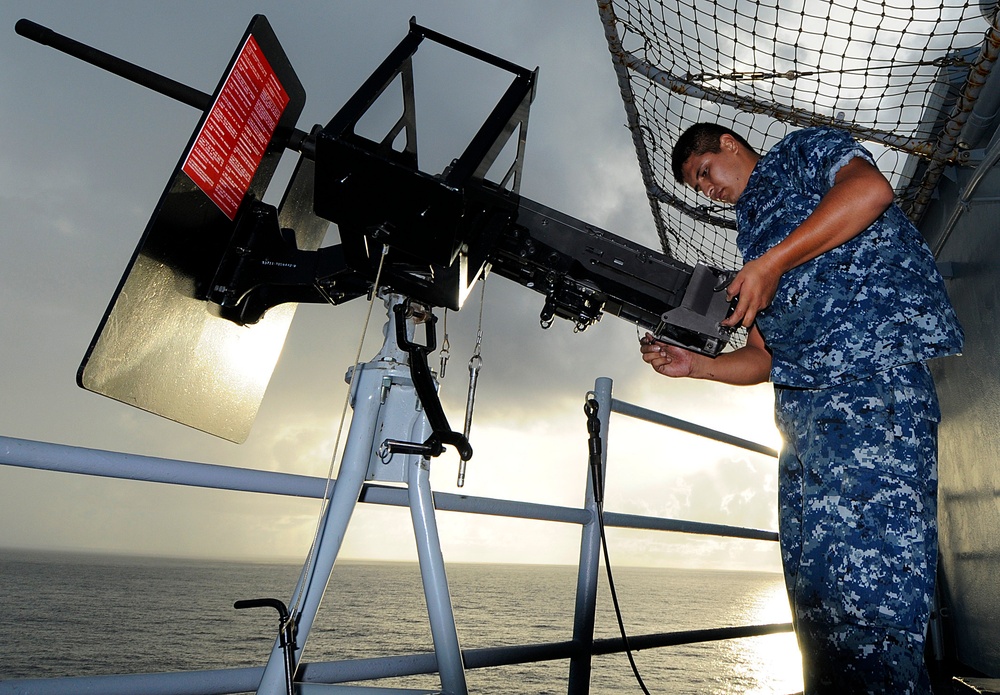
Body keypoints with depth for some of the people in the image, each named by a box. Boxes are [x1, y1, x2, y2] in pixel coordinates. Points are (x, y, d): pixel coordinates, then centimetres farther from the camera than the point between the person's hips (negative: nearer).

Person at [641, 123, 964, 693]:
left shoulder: (803, 151, 18)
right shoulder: (752, 236, 33)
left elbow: (869, 188, -8)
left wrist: (774, 262, -10)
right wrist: (694, 365, 12)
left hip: (872, 371, -8)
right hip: (801, 406, 8)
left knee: (864, 595, -16)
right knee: (816, 605, 5)